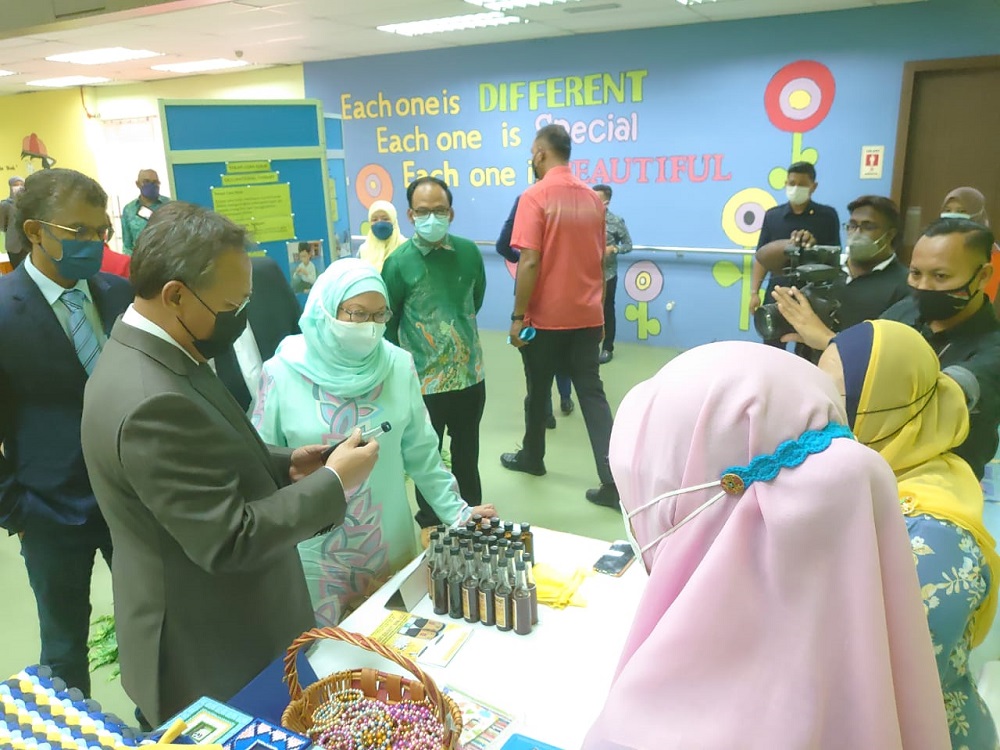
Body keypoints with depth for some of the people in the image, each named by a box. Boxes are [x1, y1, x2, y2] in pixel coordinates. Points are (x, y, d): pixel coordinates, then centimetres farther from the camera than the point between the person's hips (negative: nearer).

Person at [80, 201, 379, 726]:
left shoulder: (146, 354, -1)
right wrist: (333, 483, -21)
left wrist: (283, 464, -1)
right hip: (211, 659, -9)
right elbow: (229, 540, -30)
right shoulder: (152, 401, -33)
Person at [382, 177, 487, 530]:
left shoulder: (468, 251, -3)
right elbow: (387, 323, -3)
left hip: (470, 374, 3)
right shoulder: (399, 262, -11)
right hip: (424, 381, -3)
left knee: (467, 452, 19)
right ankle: (430, 523, 32)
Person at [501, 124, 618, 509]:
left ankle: (532, 457, 33)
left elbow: (530, 263, -18)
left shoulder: (535, 196, -12)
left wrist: (518, 316, -12)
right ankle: (613, 480, -1)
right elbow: (599, 261, 14)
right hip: (587, 315, 5)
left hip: (546, 317, -5)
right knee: (592, 393, 5)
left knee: (538, 392, 13)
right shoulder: (593, 198, 8)